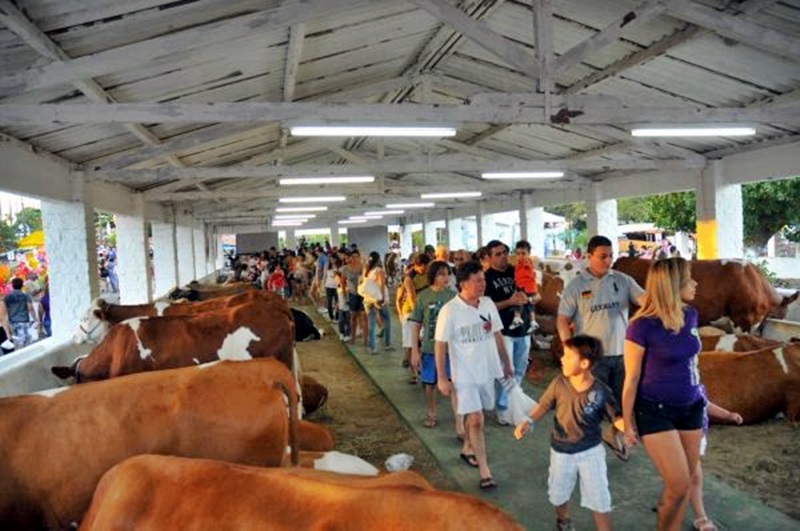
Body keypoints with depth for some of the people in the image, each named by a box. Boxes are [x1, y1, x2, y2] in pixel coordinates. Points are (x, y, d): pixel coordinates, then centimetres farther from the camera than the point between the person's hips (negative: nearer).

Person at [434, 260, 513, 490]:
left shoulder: (488, 304, -2)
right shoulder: (450, 311, -17)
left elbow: (497, 335, 9)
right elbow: (440, 345, -13)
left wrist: (506, 363, 13)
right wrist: (442, 378, -13)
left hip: (487, 370, 5)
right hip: (465, 375, -5)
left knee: (474, 415, 19)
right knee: (476, 420, -7)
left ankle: (467, 448, 42)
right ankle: (484, 471, 2)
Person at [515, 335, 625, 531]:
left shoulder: (601, 391, -19)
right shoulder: (559, 384, -14)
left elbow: (616, 417, -9)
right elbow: (543, 405, -4)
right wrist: (528, 421, -18)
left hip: (591, 451, -2)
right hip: (562, 452, 3)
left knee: (599, 499, 5)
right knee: (559, 494, 22)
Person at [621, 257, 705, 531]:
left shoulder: (690, 315, -1)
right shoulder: (642, 326, -19)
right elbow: (631, 379, -12)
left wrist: (700, 397, 19)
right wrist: (628, 423, -6)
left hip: (691, 408, 6)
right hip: (655, 412, -6)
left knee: (686, 481, 12)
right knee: (679, 485, -5)